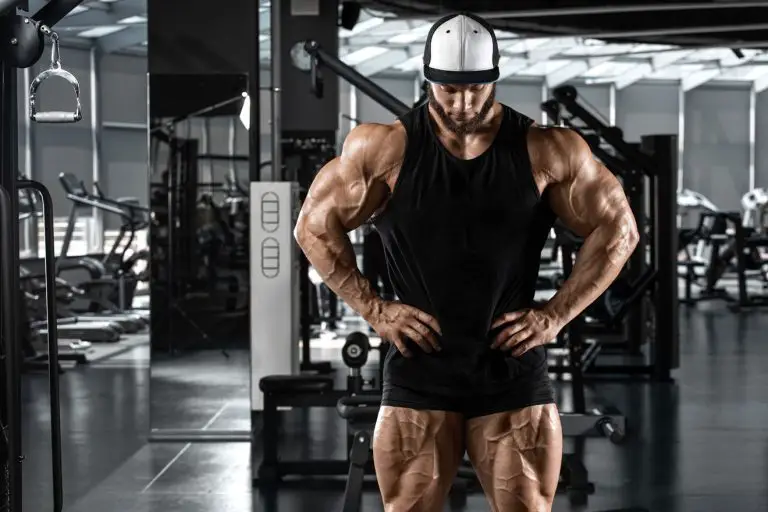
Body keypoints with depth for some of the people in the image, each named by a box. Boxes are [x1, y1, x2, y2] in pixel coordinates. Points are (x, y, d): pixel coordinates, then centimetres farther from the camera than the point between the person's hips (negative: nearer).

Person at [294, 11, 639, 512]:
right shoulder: (387, 148, -4)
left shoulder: (545, 151, -3)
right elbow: (315, 226, 3)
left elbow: (618, 229, 4)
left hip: (513, 376, 0)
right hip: (418, 376, 0)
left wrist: (555, 315, -3)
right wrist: (374, 309, -3)